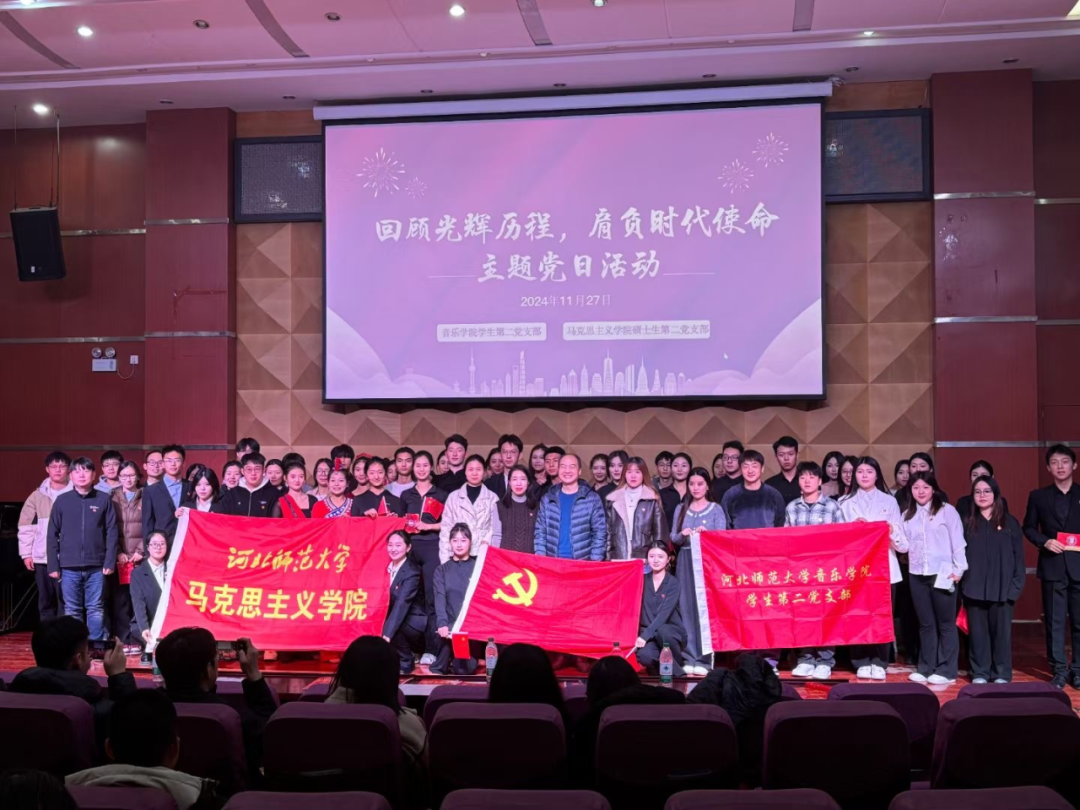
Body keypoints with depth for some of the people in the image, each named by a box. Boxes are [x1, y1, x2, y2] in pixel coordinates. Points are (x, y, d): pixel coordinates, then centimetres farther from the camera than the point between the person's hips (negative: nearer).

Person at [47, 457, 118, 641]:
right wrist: (53, 565, 0)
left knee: (95, 609, 4)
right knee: (72, 610, 7)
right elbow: (52, 534, 5)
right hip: (69, 567, 1)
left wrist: (110, 561, -5)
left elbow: (111, 533, 1)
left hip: (96, 566, -1)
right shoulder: (62, 500, 5)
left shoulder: (104, 499, 2)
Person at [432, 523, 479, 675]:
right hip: (451, 624, 1)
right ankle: (440, 667, -1)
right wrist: (442, 623, -17)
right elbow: (439, 599, -1)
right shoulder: (442, 570, 12)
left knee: (465, 668, -17)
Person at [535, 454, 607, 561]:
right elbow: (540, 532, 9)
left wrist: (595, 562, -8)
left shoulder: (592, 499, 1)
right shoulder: (547, 499, 8)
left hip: (582, 563, -2)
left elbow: (600, 533, 1)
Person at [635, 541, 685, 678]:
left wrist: (645, 635, -25)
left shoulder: (673, 583, -5)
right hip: (648, 632, 1)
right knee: (644, 655, -33)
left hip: (672, 631, -1)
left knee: (662, 631, -38)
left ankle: (675, 668, -13)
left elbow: (664, 613, -17)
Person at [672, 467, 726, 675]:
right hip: (685, 563, 3)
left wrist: (706, 533, -21)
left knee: (705, 608, -8)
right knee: (686, 608, -2)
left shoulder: (716, 509, 6)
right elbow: (673, 538, 8)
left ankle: (704, 659, -6)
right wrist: (682, 535, -14)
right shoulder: (681, 509, 14)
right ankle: (688, 658, 2)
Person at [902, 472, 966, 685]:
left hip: (942, 573, -4)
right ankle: (925, 668, 16)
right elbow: (906, 545, 11)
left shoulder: (947, 511, -1)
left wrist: (958, 569, -8)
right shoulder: (907, 515, 12)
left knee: (945, 623, 3)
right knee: (925, 623, 11)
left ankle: (946, 670, 8)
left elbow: (958, 541, -3)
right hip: (917, 575, 4)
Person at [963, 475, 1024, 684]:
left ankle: (1001, 674, 13)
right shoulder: (968, 523, 8)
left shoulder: (1009, 522, 5)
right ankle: (979, 673, 13)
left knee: (1001, 631, 3)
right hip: (974, 587, 1)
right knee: (978, 631, 5)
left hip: (1001, 588, -1)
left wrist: (1016, 584, -5)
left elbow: (1018, 556, 2)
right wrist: (961, 581, -3)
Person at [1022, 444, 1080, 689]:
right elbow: (1028, 528, 9)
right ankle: (1059, 670, 10)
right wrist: (1044, 542, -8)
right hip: (1052, 566, 0)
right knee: (1054, 621, 3)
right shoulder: (1038, 496, 8)